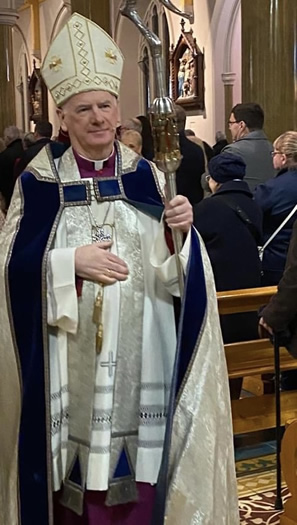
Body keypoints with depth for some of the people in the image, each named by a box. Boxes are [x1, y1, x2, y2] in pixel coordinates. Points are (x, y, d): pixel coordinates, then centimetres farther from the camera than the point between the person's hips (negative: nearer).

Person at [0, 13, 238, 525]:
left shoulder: (145, 176, 5)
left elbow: (170, 272, 2)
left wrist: (181, 231, -16)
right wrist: (71, 261, -17)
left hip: (138, 351, 2)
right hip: (68, 357, -1)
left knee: (138, 462, 8)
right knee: (76, 473, 6)